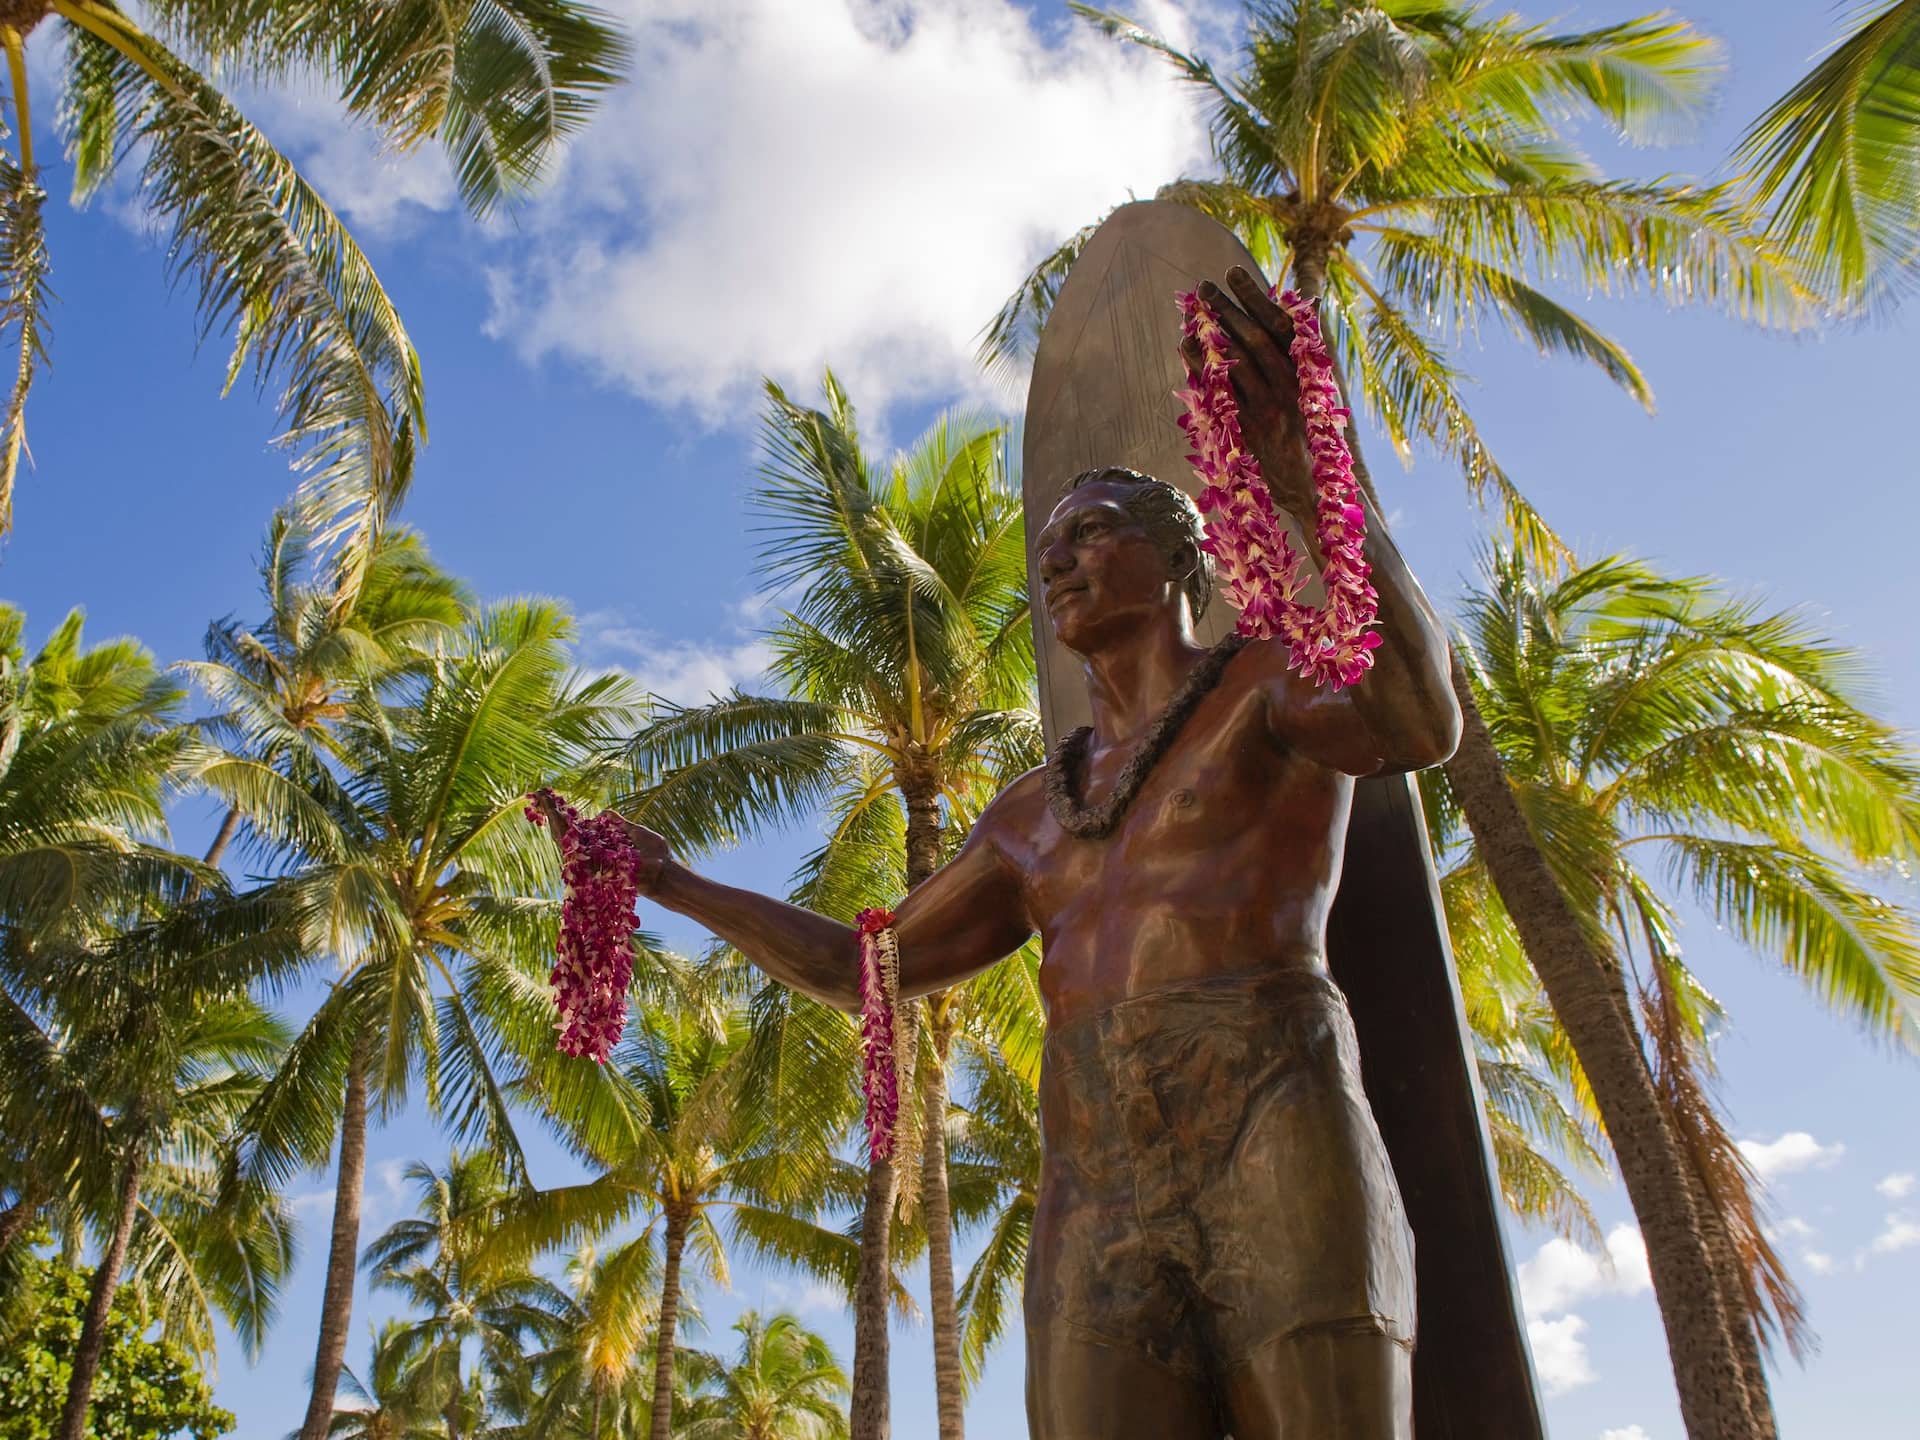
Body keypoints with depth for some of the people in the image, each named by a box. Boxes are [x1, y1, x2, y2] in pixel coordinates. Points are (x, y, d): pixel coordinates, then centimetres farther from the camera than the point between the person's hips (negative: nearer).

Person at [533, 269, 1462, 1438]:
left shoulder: (1281, 678, 14)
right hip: (1101, 1219, 5)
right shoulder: (1036, 816, 30)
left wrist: (1311, 477, -28)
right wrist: (676, 887, 33)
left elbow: (1422, 719, -12)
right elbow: (863, 967, 33)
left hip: (1281, 1156, -4)